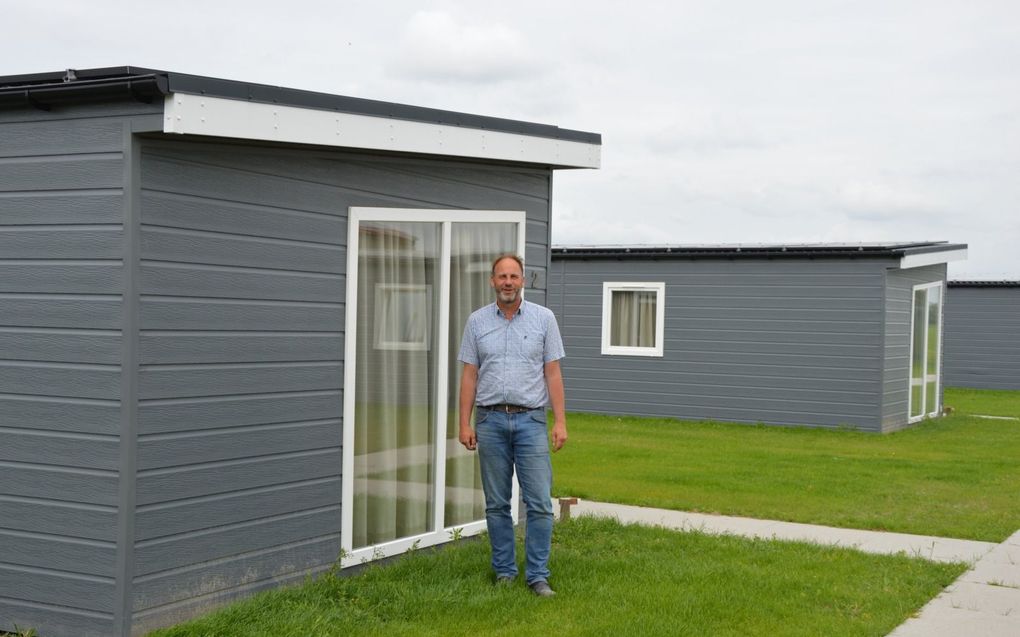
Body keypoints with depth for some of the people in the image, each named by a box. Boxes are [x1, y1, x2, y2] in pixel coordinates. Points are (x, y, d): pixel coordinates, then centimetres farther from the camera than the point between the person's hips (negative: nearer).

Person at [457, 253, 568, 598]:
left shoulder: (543, 318, 2)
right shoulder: (477, 321, 5)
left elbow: (553, 372, 1)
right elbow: (469, 375, 5)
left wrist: (560, 421, -6)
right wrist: (465, 423, -1)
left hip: (530, 420, -1)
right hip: (490, 420, 1)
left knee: (539, 502, -5)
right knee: (497, 504, 7)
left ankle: (538, 575, 2)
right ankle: (504, 572, 17)